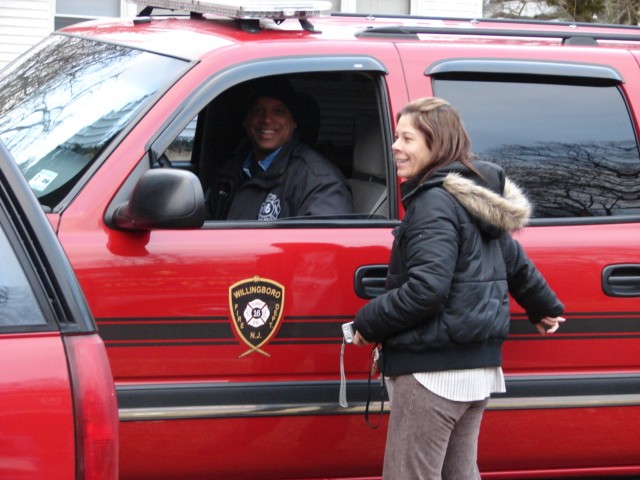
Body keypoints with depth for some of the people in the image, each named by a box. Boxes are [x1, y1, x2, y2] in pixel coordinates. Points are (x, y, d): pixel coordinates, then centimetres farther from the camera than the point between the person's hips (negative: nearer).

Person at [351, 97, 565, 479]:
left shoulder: (435, 203, -16)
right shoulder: (476, 198, 15)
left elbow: (426, 290, -25)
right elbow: (515, 262, 28)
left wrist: (368, 323, -12)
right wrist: (546, 308, 44)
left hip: (435, 372, -10)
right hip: (480, 369, 10)